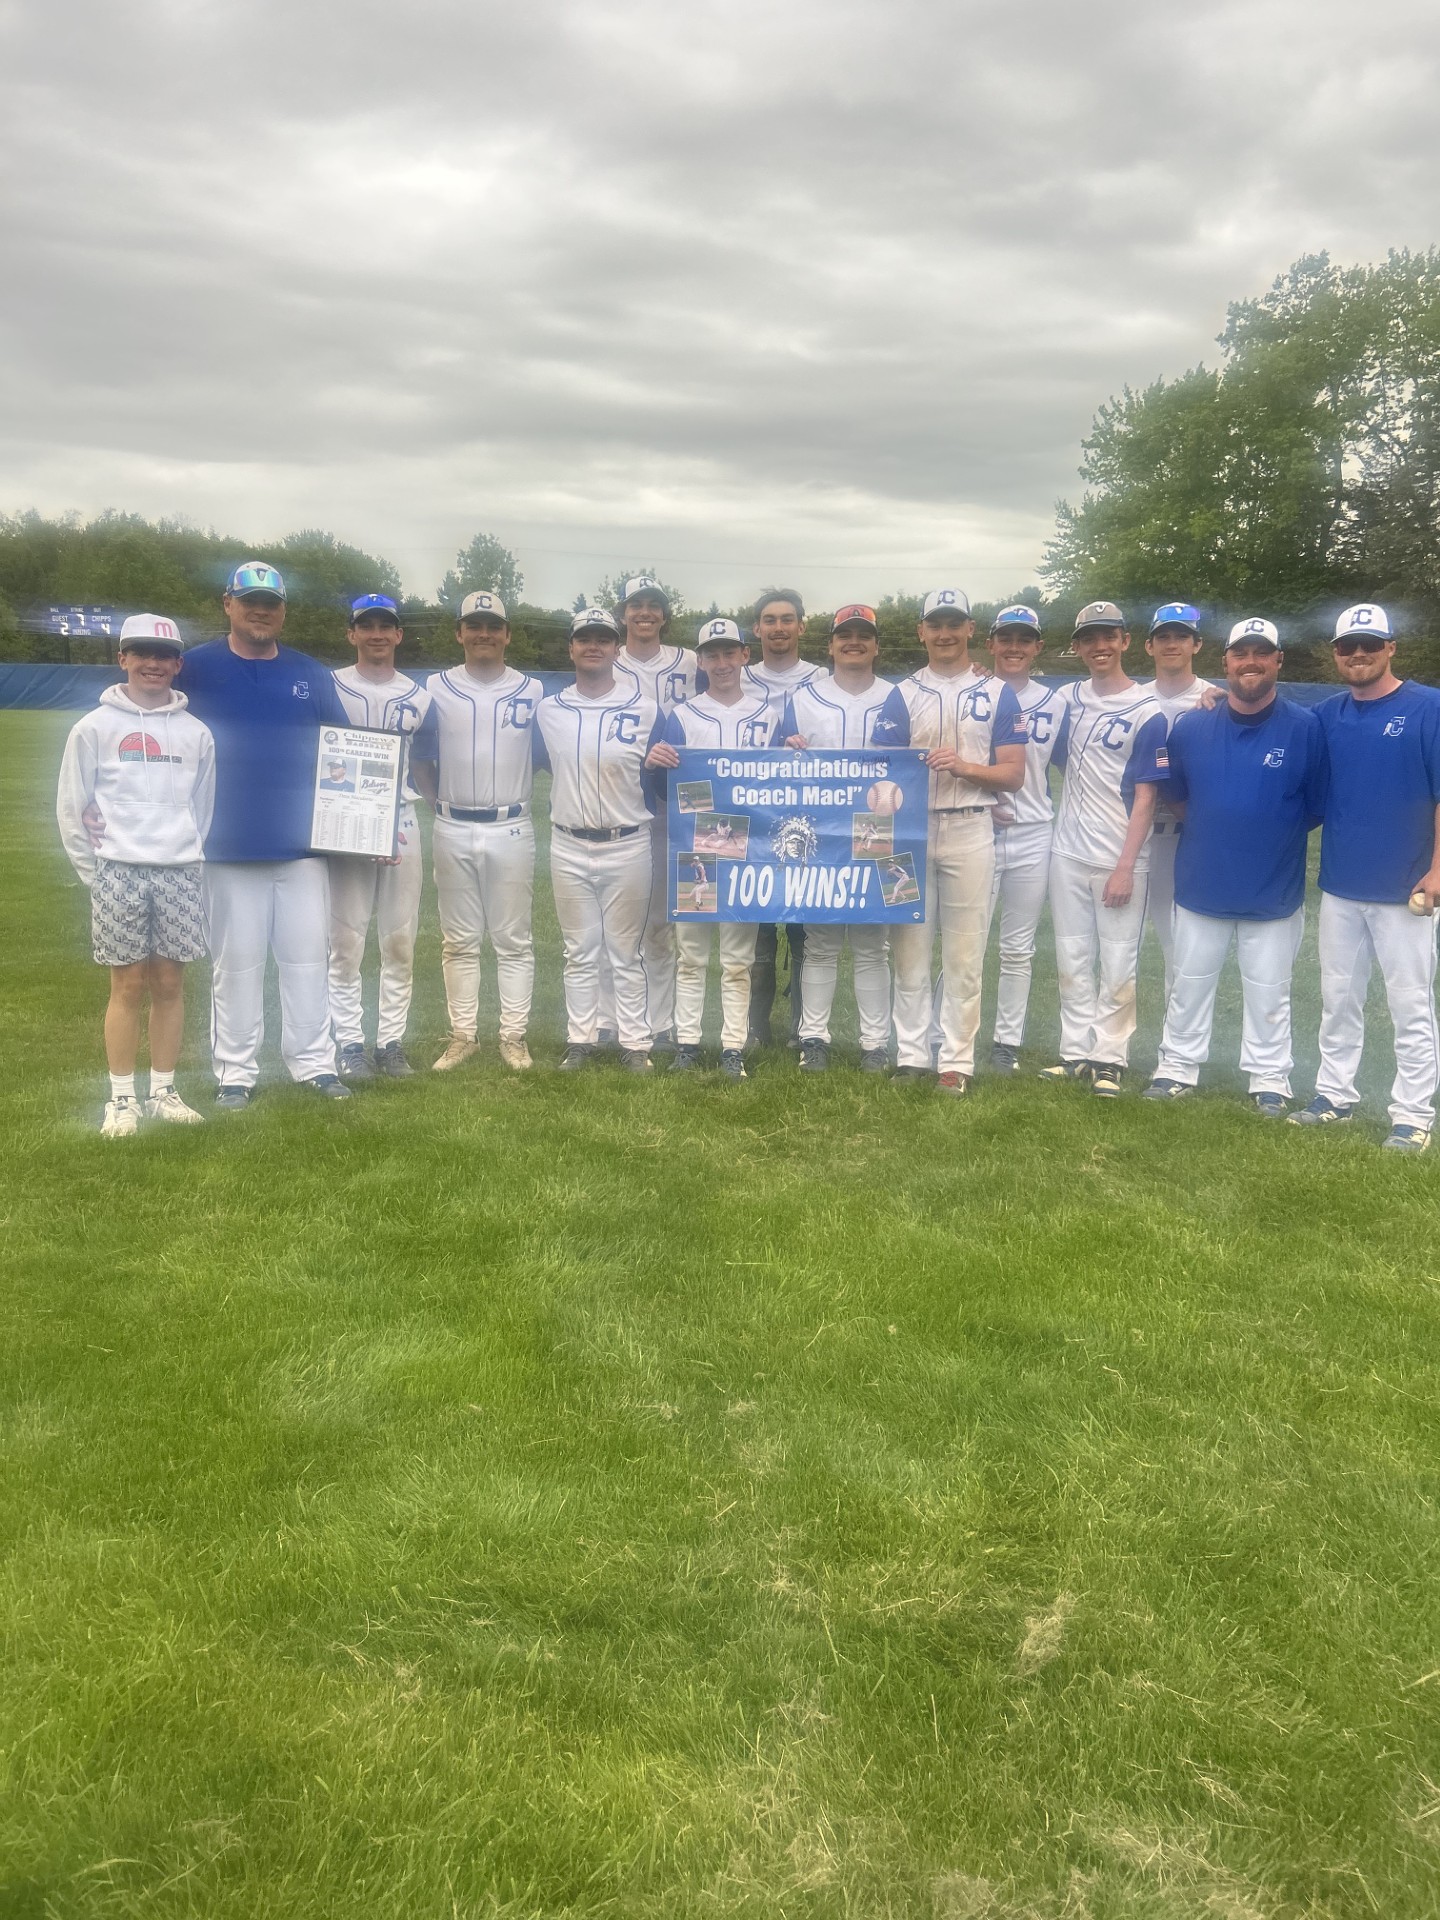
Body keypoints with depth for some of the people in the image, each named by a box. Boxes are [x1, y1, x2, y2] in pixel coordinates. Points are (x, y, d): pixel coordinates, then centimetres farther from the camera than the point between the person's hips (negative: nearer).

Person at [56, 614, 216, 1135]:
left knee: (169, 985, 5)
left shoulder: (196, 732, 8)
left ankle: (163, 1092, 16)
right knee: (128, 987, 0)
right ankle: (122, 1100, 9)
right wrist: (95, 873, -1)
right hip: (119, 873, -2)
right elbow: (72, 807, 2)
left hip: (179, 874, 2)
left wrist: (188, 853, 6)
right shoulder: (95, 727, 1)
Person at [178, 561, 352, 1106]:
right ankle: (236, 1073, 13)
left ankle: (314, 1062, 16)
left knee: (308, 956, 6)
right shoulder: (194, 669, 2)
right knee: (235, 961, 4)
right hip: (227, 847, -2)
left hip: (303, 843, 3)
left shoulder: (310, 675, 11)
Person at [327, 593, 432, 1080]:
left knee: (400, 940, 5)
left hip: (402, 824, 3)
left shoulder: (418, 697, 11)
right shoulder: (330, 688, 2)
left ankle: (392, 1041, 14)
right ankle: (350, 1044, 8)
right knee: (345, 941, -2)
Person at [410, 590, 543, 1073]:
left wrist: (518, 794, 3)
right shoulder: (436, 689, 4)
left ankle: (514, 1036, 11)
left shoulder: (533, 692, 3)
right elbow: (418, 756, 10)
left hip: (512, 830, 0)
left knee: (513, 939, 3)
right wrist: (439, 800, 4)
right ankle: (462, 1035, 14)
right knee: (459, 940, 6)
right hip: (453, 831, 1)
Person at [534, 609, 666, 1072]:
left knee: (626, 953, 6)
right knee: (579, 951, 10)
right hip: (568, 847, 2)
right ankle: (580, 1039, 18)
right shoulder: (548, 709, 4)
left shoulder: (645, 709, -2)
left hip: (628, 847, -2)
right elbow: (537, 764, 16)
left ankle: (635, 1043, 13)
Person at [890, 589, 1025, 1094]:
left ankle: (957, 1060, 6)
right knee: (909, 948, 3)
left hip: (969, 831, -1)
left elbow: (1013, 773, 0)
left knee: (964, 954, 0)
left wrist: (963, 766, -16)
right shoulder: (901, 694, 11)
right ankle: (910, 1055, 11)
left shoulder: (997, 695, 6)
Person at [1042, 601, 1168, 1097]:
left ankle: (1109, 1057, 13)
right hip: (1067, 853, 5)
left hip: (1118, 860, -5)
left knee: (1117, 964, 2)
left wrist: (1125, 866, -14)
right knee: (1072, 961, 10)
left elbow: (1145, 797, -9)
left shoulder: (1146, 711, -7)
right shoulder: (1069, 698, 7)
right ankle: (1076, 1051, 20)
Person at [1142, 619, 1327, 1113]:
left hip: (1274, 891, -2)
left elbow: (1317, 807, -1)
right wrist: (1216, 832, 3)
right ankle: (1178, 1067, 27)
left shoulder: (1305, 727, -8)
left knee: (1267, 991, 10)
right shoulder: (1191, 726, -1)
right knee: (1189, 984, 13)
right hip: (1201, 884, 2)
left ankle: (1269, 1078, 24)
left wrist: (1271, 834, -3)